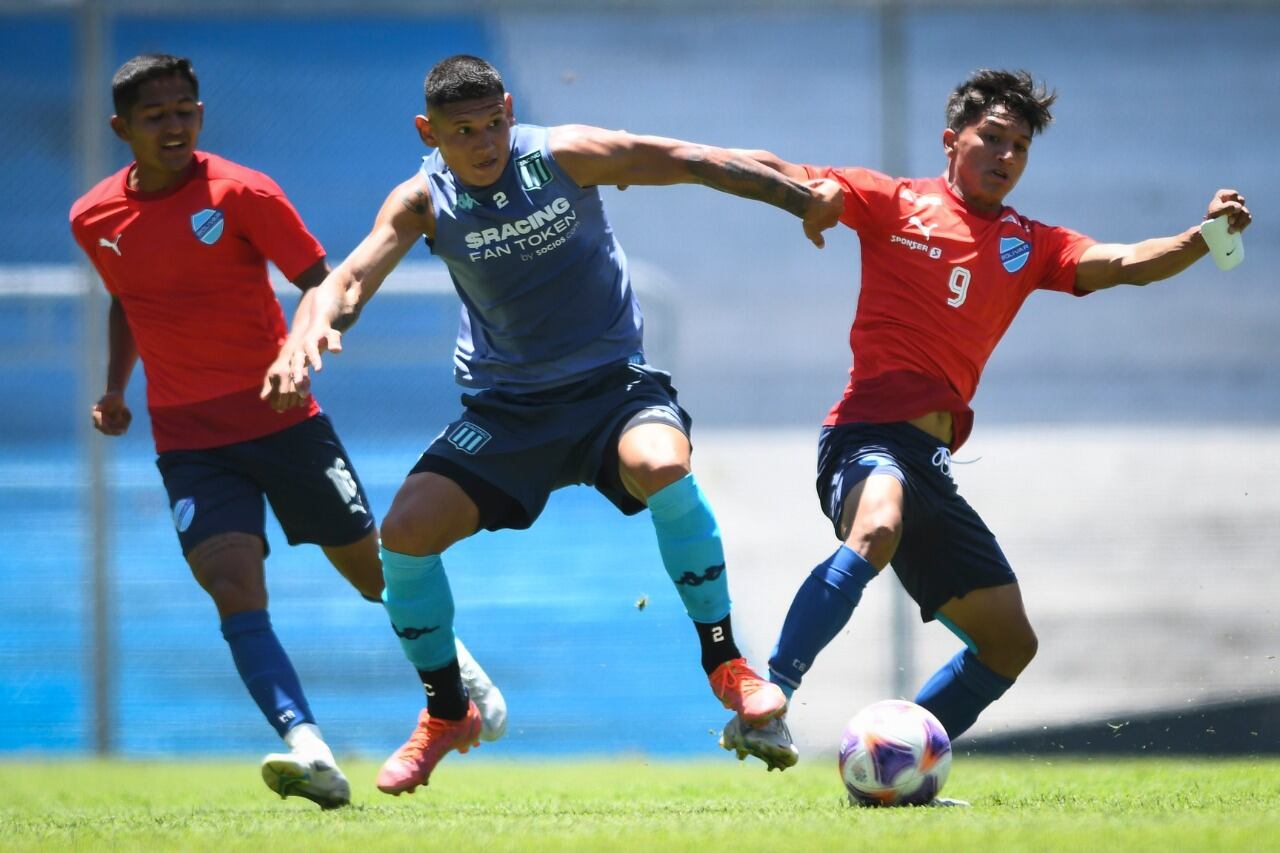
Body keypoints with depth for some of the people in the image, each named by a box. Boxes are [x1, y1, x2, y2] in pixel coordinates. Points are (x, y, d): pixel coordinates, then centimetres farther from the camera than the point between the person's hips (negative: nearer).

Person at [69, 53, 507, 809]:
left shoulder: (241, 194, -10)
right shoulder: (94, 220, 3)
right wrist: (116, 388, 13)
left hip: (283, 420, -2)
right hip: (188, 437, 2)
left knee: (373, 570, 9)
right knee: (233, 586, -21)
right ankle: (308, 750, -35)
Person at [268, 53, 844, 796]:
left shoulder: (566, 156, -11)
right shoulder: (424, 201, -6)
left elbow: (696, 163, -5)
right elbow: (354, 275, -19)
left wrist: (806, 199, -2)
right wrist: (315, 328, -42)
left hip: (611, 384, -3)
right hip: (505, 408, 3)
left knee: (661, 465, -37)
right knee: (406, 530, -16)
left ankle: (726, 663, -20)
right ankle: (447, 714, 9)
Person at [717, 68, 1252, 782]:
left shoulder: (1029, 245, 18)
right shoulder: (899, 203, 6)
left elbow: (1124, 264, 4)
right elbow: (774, 175, 1)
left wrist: (1204, 236, -14)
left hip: (931, 465, 7)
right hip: (869, 435, -7)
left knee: (1010, 643, 6)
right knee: (877, 531, -40)